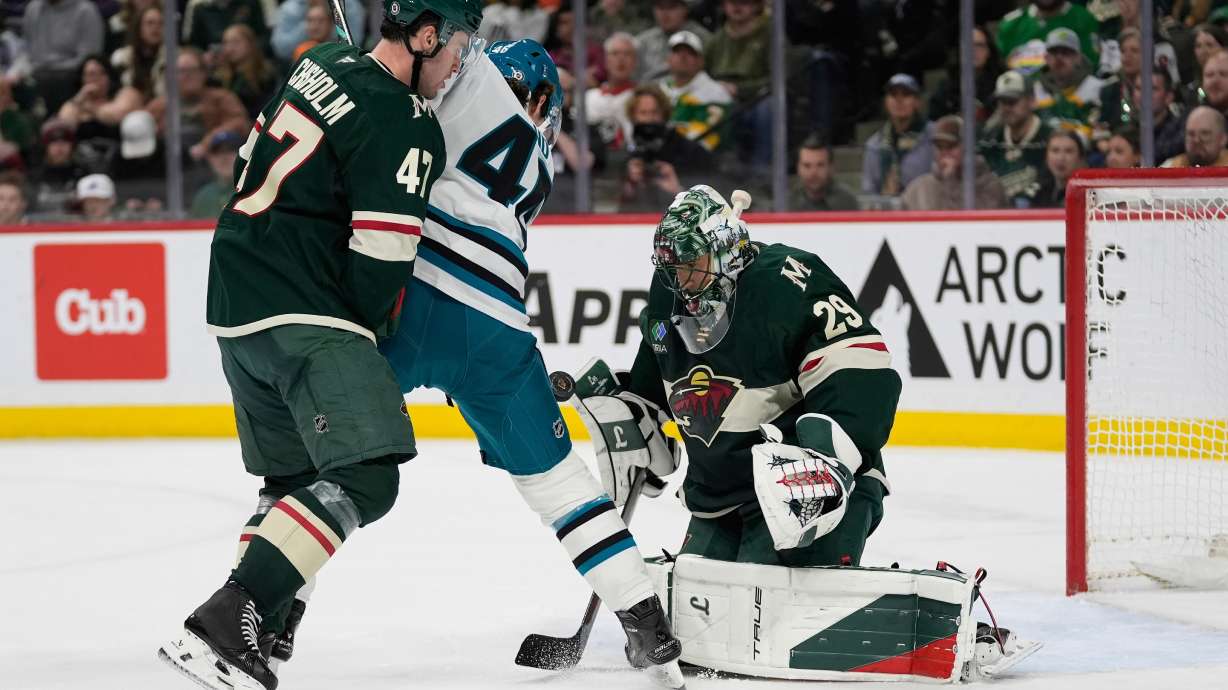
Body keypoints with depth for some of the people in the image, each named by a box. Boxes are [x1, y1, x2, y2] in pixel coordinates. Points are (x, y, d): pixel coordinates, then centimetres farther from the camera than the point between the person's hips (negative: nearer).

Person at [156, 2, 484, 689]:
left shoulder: (324, 63, 12)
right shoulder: (401, 123, -15)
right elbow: (381, 257, -16)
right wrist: (363, 333, 4)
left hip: (236, 296, 10)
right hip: (300, 315, -10)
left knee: (294, 473, 22)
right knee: (366, 477, -18)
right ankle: (226, 623, -28)